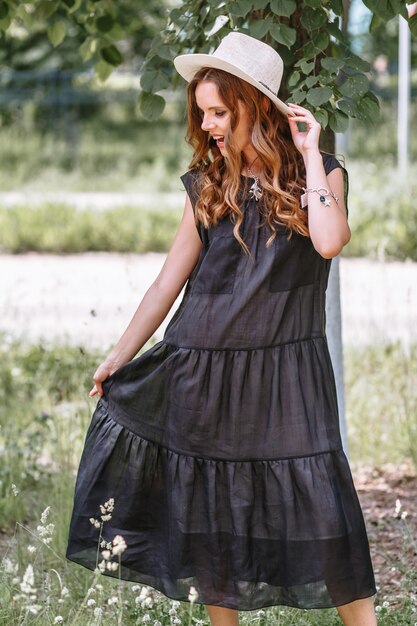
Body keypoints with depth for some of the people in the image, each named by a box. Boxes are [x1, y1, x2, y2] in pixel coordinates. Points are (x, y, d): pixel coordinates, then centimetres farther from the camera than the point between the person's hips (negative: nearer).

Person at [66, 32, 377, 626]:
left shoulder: (319, 172, 1)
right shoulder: (207, 184, 8)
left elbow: (330, 241, -21)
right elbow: (170, 279, 12)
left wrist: (309, 154, -12)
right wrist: (119, 356, 11)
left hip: (285, 370, -3)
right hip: (202, 370, 3)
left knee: (323, 507, -8)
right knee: (209, 508, 7)